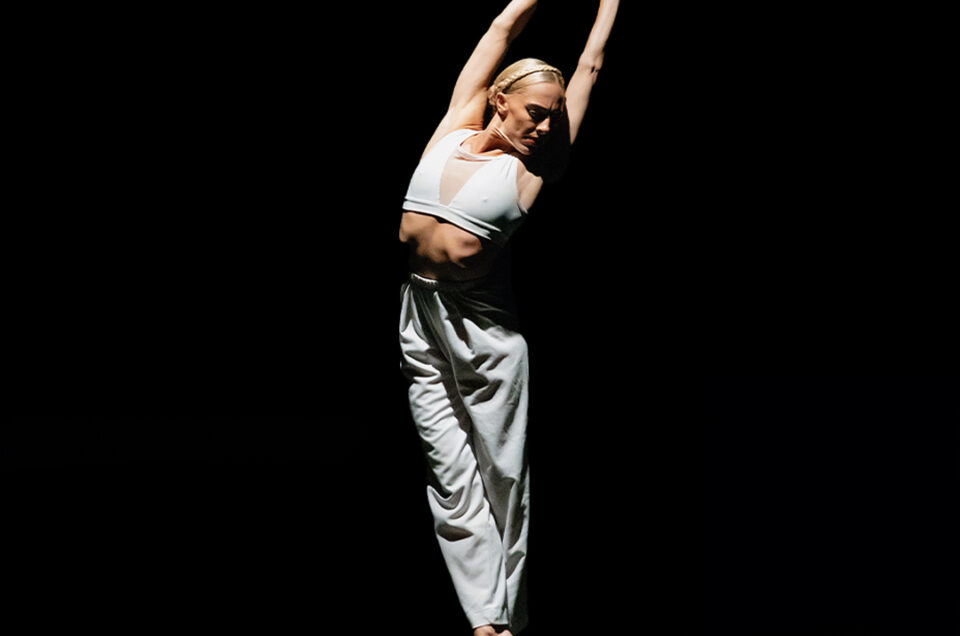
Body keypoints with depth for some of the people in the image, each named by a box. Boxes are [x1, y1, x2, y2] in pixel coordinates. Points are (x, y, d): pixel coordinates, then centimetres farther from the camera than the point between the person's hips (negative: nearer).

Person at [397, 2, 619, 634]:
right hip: (420, 314, 3)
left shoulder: (530, 167, -1)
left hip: (483, 323, -2)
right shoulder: (455, 128, 5)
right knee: (450, 470, 3)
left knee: (501, 470, 3)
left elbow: (590, 65, 8)